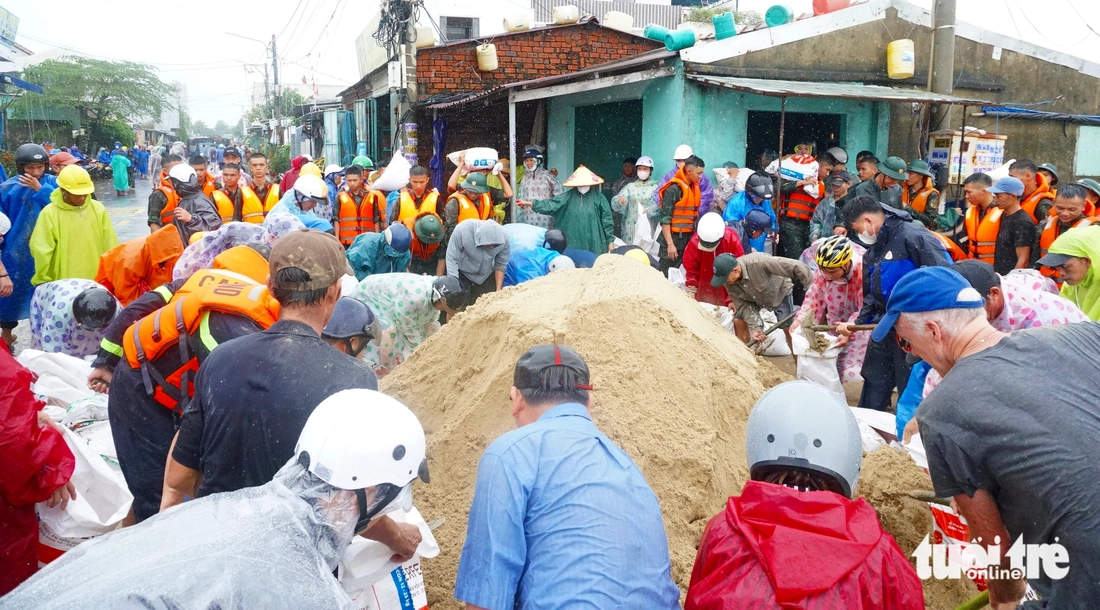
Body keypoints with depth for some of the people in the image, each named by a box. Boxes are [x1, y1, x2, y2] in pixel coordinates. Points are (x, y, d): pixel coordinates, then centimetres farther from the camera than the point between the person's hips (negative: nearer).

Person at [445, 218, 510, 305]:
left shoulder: (503, 238, -26)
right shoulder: (462, 230, -34)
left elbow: (501, 265, -11)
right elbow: (452, 260, -26)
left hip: (486, 275, 2)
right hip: (463, 273, -2)